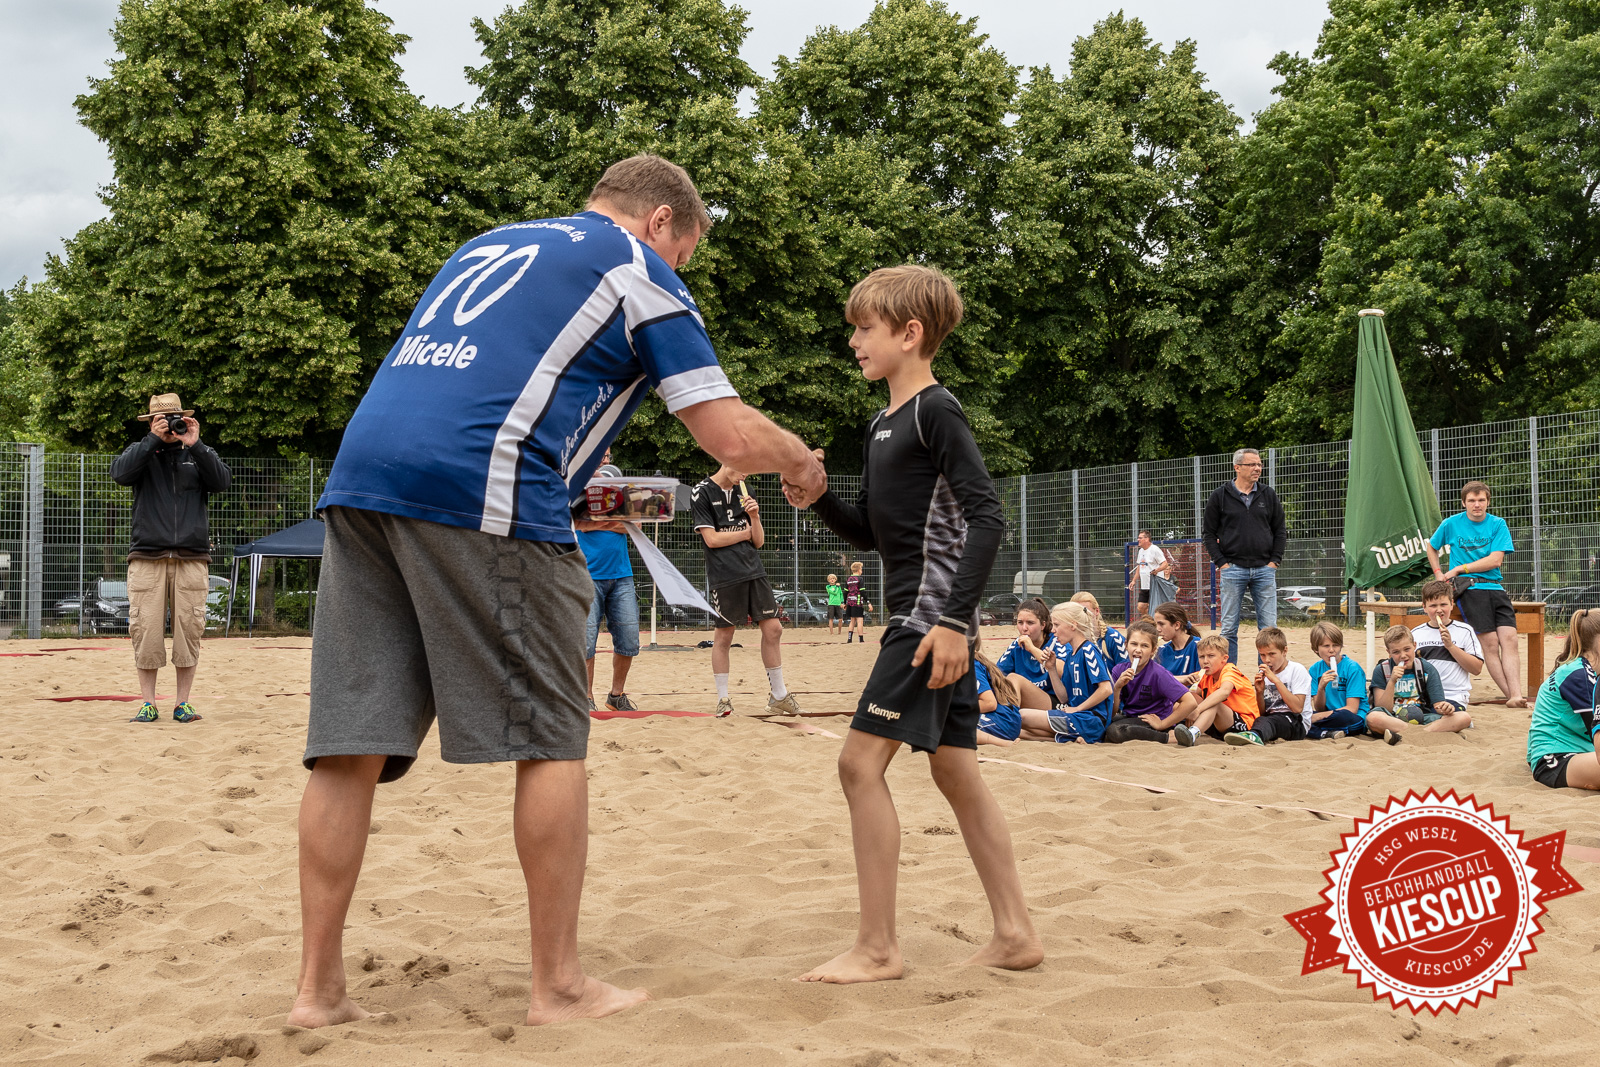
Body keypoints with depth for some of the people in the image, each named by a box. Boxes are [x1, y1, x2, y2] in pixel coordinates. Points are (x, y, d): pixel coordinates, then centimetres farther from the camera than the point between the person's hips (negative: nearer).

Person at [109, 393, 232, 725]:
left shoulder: (200, 454, 15)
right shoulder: (141, 451, 14)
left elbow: (223, 481, -2)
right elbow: (120, 473, -6)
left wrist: (194, 445, -10)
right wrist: (154, 440, -10)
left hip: (191, 557, 1)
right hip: (147, 557, 0)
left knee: (189, 630, -4)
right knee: (146, 632, -5)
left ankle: (183, 703, 4)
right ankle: (148, 703, 3)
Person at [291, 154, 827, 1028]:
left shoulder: (490, 245, 32)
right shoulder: (639, 268, 10)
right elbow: (730, 435, 4)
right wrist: (800, 464, 25)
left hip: (358, 473, 7)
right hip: (482, 489, -7)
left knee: (351, 742, 6)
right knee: (550, 738, 3)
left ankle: (319, 986, 10)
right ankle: (559, 985, 9)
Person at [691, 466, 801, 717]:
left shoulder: (744, 492, 15)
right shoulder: (701, 493, -2)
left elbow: (758, 541, 13)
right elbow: (712, 539, -10)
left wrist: (754, 517, -6)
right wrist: (745, 533, 1)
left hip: (754, 571, 5)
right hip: (725, 576, -5)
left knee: (773, 629, 2)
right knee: (723, 636, -1)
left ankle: (779, 696, 11)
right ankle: (723, 699, 12)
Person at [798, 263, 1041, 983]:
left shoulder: (936, 410, -11)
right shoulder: (882, 425, 17)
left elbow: (987, 516, -18)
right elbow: (869, 533, 22)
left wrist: (954, 619, -23)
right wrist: (816, 495, 4)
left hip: (935, 617, -10)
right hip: (921, 618, 10)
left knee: (861, 761, -11)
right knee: (955, 770, 10)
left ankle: (877, 949, -6)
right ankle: (1015, 934, 17)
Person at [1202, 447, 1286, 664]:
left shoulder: (1268, 495, 9)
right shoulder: (1220, 496, 2)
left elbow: (1280, 531, 14)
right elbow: (1208, 533, 4)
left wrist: (1274, 560, 3)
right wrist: (1221, 562, -5)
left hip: (1264, 570, 2)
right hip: (1233, 570, -2)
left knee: (1269, 628, 1)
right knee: (1229, 628, 0)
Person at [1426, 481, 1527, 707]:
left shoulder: (1498, 524, 7)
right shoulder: (1451, 524, 7)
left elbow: (1495, 560, -3)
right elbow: (1431, 547, 24)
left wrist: (1459, 569, -5)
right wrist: (1439, 574, 12)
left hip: (1495, 586, 2)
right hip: (1468, 588, -2)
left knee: (1509, 638, -15)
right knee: (1490, 642, -15)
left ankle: (1516, 695, -23)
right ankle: (1511, 696, -17)